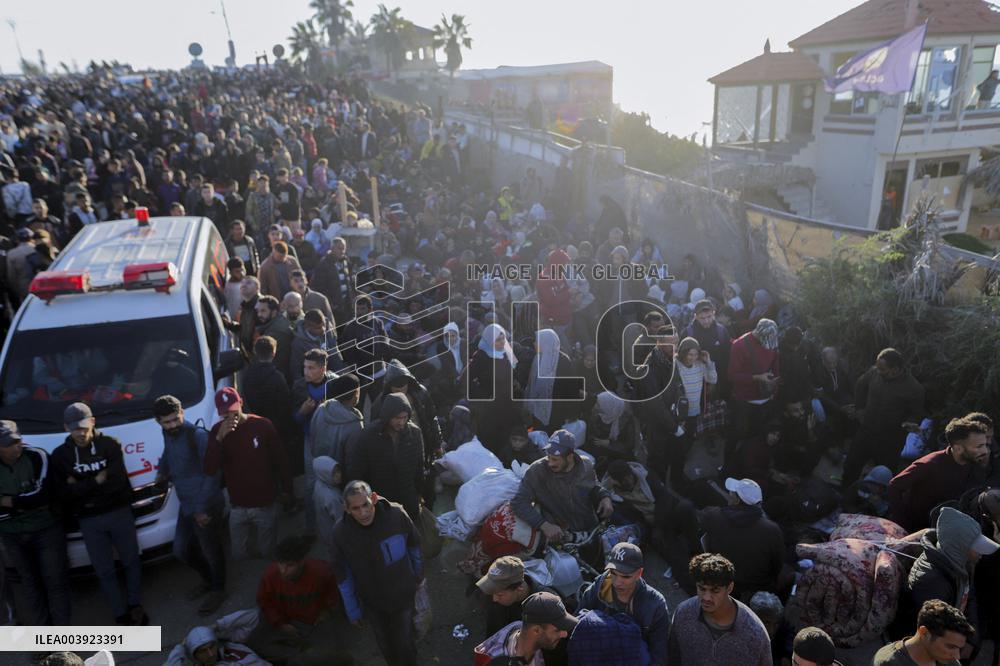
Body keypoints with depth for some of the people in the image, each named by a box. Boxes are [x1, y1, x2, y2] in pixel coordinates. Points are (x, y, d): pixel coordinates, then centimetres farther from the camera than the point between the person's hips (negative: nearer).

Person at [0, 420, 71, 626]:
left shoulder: (37, 457, -15)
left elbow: (42, 495, -19)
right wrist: (25, 504, -15)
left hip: (46, 530, -3)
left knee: (55, 582, 1)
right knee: (29, 584, 13)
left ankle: (62, 630, 11)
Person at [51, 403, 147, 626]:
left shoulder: (110, 444, -6)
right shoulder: (60, 455, -2)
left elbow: (117, 481, -15)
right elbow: (64, 493, -9)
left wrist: (81, 487, -12)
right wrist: (97, 481, -16)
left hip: (120, 513, 0)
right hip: (89, 521, 1)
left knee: (131, 562, 11)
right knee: (105, 571, 8)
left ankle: (135, 605, 28)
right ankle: (121, 615, 20)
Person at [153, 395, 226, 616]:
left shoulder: (198, 435, -20)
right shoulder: (168, 435, 4)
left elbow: (212, 474, -19)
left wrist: (203, 509, -18)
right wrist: (162, 472, 8)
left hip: (206, 507, -8)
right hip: (186, 505, 8)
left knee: (211, 551, 8)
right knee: (181, 550, 19)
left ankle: (217, 590, 30)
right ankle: (208, 579, 43)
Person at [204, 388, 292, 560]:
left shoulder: (262, 425, -13)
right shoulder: (217, 431, -6)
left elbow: (280, 460, -3)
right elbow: (209, 470, -16)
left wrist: (286, 489, 2)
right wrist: (219, 438, -27)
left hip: (265, 504, -2)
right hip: (237, 507, 2)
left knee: (267, 553, 13)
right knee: (239, 556, 16)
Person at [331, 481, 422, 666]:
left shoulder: (396, 514, -25)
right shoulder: (341, 532, -21)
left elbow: (414, 545, -5)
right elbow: (343, 575, -7)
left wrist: (418, 575, 8)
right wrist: (353, 610, -1)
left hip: (402, 596, -1)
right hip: (372, 603, 1)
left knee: (404, 644, 10)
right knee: (386, 647, 18)